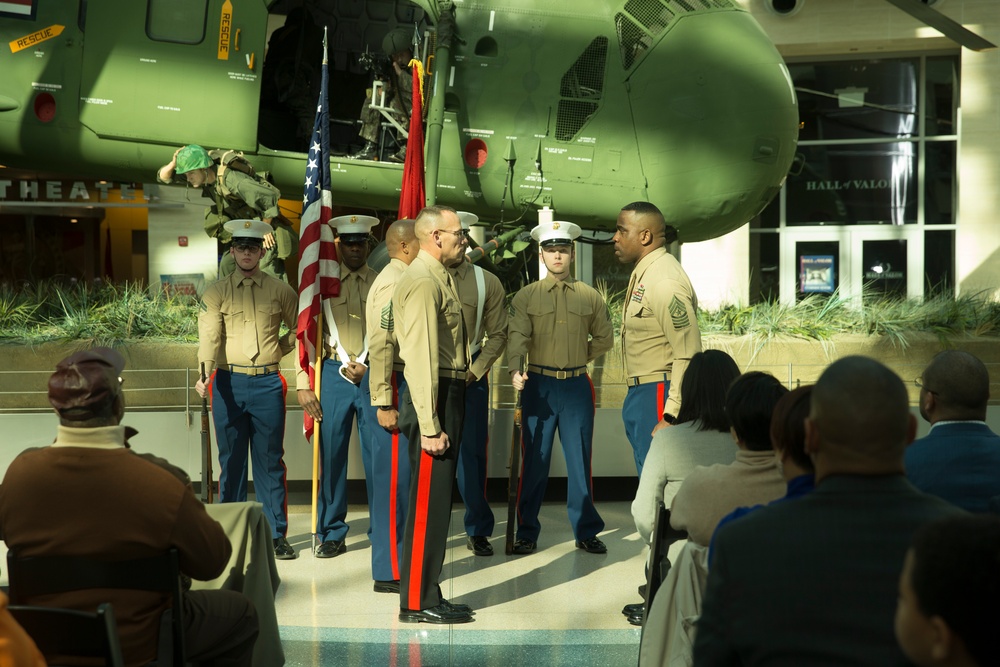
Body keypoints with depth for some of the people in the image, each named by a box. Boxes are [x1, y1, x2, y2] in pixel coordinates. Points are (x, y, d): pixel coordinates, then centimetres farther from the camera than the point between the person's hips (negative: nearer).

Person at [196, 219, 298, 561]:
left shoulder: (280, 291, 6)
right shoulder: (216, 292, 4)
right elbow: (209, 335, -9)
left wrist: (276, 350, 6)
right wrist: (204, 374, -24)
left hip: (268, 382, 0)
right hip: (229, 382, 0)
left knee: (271, 461, 3)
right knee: (231, 461, 6)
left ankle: (277, 535, 10)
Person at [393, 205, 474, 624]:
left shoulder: (440, 277, 19)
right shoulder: (422, 281, -14)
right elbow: (421, 357, -20)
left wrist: (447, 419, 16)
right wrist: (430, 425, -24)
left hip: (450, 396, 10)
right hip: (433, 400, -10)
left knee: (437, 499, 13)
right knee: (428, 501, -6)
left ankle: (427, 595, 21)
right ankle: (416, 603, 2)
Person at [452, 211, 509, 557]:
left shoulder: (487, 282, 5)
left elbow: (498, 334, 6)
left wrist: (474, 371, -4)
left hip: (470, 377, 0)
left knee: (473, 454, 3)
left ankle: (478, 531, 13)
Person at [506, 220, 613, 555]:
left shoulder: (590, 297, 7)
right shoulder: (526, 296, 2)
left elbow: (604, 339, 16)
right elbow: (518, 336, -12)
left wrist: (577, 359, 8)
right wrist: (516, 370, -28)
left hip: (577, 386, 1)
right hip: (539, 386, -1)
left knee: (580, 461, 5)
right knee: (534, 461, 3)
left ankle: (587, 532, 15)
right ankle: (527, 533, 12)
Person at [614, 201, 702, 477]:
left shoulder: (664, 281, -18)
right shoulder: (642, 273, 14)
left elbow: (688, 354, -23)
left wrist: (671, 416, -25)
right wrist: (634, 400, 16)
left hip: (660, 394, -10)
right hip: (640, 393, 10)